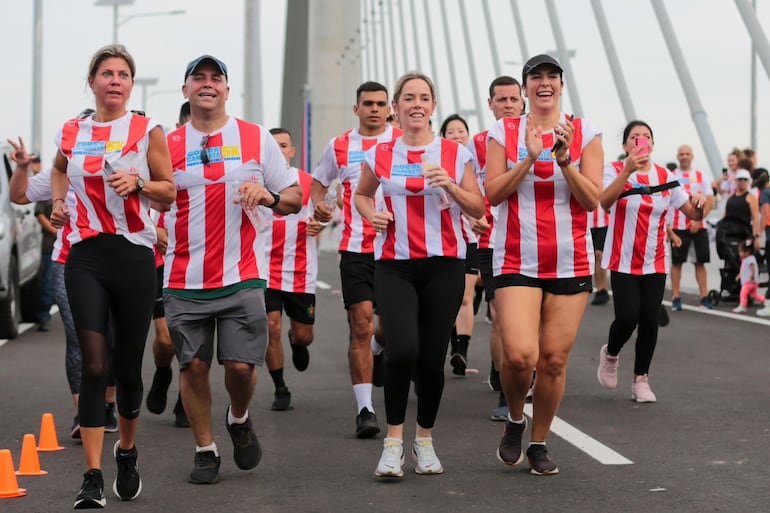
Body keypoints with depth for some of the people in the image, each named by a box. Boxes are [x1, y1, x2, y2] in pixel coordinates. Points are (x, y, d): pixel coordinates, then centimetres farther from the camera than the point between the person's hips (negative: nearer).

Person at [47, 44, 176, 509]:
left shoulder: (148, 131, 1)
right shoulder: (72, 133, 9)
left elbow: (170, 191, 4)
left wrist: (137, 183, -14)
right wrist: (58, 201, 13)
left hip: (135, 255, -1)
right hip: (86, 256, 1)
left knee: (129, 366, 8)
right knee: (94, 366, -11)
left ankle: (127, 452, 34)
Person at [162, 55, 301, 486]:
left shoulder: (256, 139, 6)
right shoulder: (168, 144, 7)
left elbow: (294, 198, 9)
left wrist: (269, 196, -13)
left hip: (242, 277, -1)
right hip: (184, 281, 1)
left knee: (241, 365, -6)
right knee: (194, 366, 3)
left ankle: (239, 419, 26)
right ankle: (206, 450, 19)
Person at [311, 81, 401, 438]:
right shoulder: (339, 147, 8)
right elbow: (318, 180, 22)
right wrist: (318, 203, 2)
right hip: (355, 247, 0)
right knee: (361, 326, -6)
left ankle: (378, 350, 43)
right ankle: (364, 409, -3)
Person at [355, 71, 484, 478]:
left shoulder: (455, 153, 3)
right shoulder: (379, 155, 6)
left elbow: (478, 209, 4)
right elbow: (361, 194, 22)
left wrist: (450, 186, -13)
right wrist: (371, 214, 1)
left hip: (444, 265, 0)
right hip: (394, 265, 0)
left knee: (432, 357, 2)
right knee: (402, 349, -18)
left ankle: (424, 440, 23)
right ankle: (394, 440, 0)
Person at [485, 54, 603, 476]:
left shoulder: (585, 134, 4)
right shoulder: (504, 132, 4)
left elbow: (592, 199, -2)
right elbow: (493, 192, -3)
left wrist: (564, 160, -16)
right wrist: (530, 158, -14)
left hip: (571, 262, 1)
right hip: (517, 261, -1)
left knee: (554, 359, 2)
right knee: (519, 355, -16)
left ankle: (539, 443, 20)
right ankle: (514, 420, 14)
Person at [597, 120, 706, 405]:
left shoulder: (666, 177, 5)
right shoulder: (615, 170, -6)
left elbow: (693, 213, 4)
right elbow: (605, 201, -27)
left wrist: (700, 203, -20)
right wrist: (628, 171, -41)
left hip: (655, 262, 3)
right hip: (623, 261, -3)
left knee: (649, 319, -1)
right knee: (627, 317, -12)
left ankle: (641, 379, 15)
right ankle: (610, 354, 21)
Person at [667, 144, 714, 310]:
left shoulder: (700, 177, 7)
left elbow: (710, 201, 3)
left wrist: (698, 220, -10)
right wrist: (669, 230, -6)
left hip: (698, 226, 1)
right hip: (678, 227, -1)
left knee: (700, 261, 3)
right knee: (676, 262, 1)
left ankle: (704, 297, 7)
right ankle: (675, 298, 6)